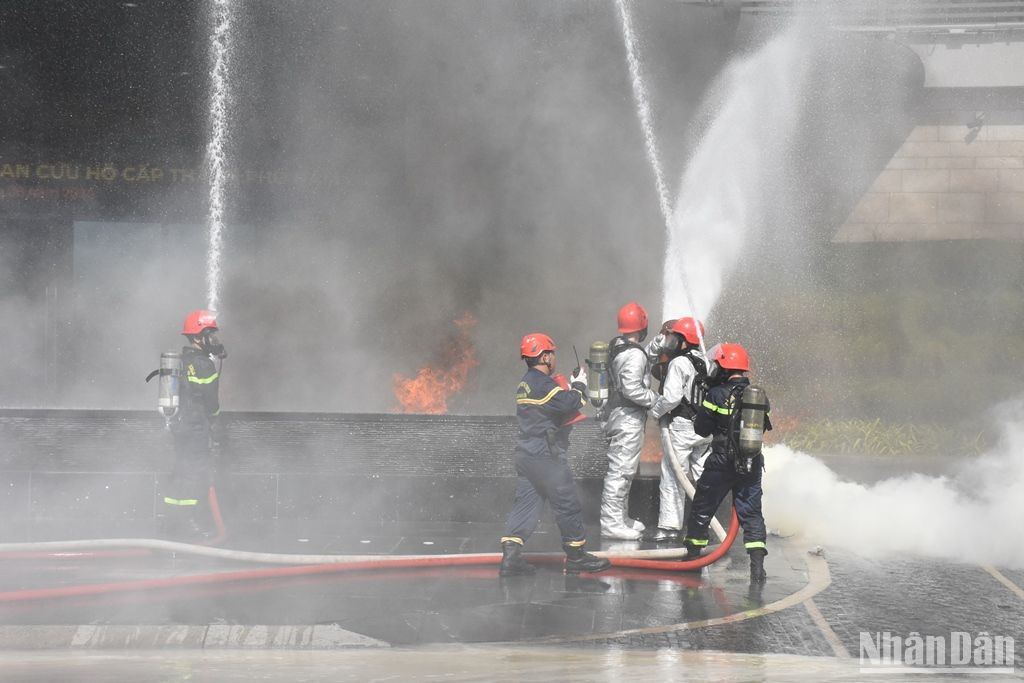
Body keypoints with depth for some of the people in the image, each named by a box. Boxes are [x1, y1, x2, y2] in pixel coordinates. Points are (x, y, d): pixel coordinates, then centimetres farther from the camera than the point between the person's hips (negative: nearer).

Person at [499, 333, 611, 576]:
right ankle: (576, 556, 9)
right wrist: (579, 386, -6)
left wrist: (570, 388, 11)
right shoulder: (543, 384, -16)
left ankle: (511, 556, -3)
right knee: (567, 504, 1)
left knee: (526, 503, 7)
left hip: (525, 453, 9)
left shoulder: (525, 384, 15)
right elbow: (571, 404, -23)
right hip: (546, 456, -9)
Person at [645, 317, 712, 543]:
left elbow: (671, 397, -20)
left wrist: (655, 411, -5)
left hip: (681, 427, -8)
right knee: (701, 476, 13)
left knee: (673, 477, -3)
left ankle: (669, 526, -4)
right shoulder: (705, 363, 12)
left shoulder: (679, 363, -13)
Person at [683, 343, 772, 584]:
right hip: (752, 464, 4)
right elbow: (762, 427, 13)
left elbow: (701, 428, -5)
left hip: (722, 464, -4)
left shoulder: (717, 395, -11)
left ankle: (692, 555, 23)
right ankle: (758, 564, -8)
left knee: (701, 509, 13)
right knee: (751, 514, 5)